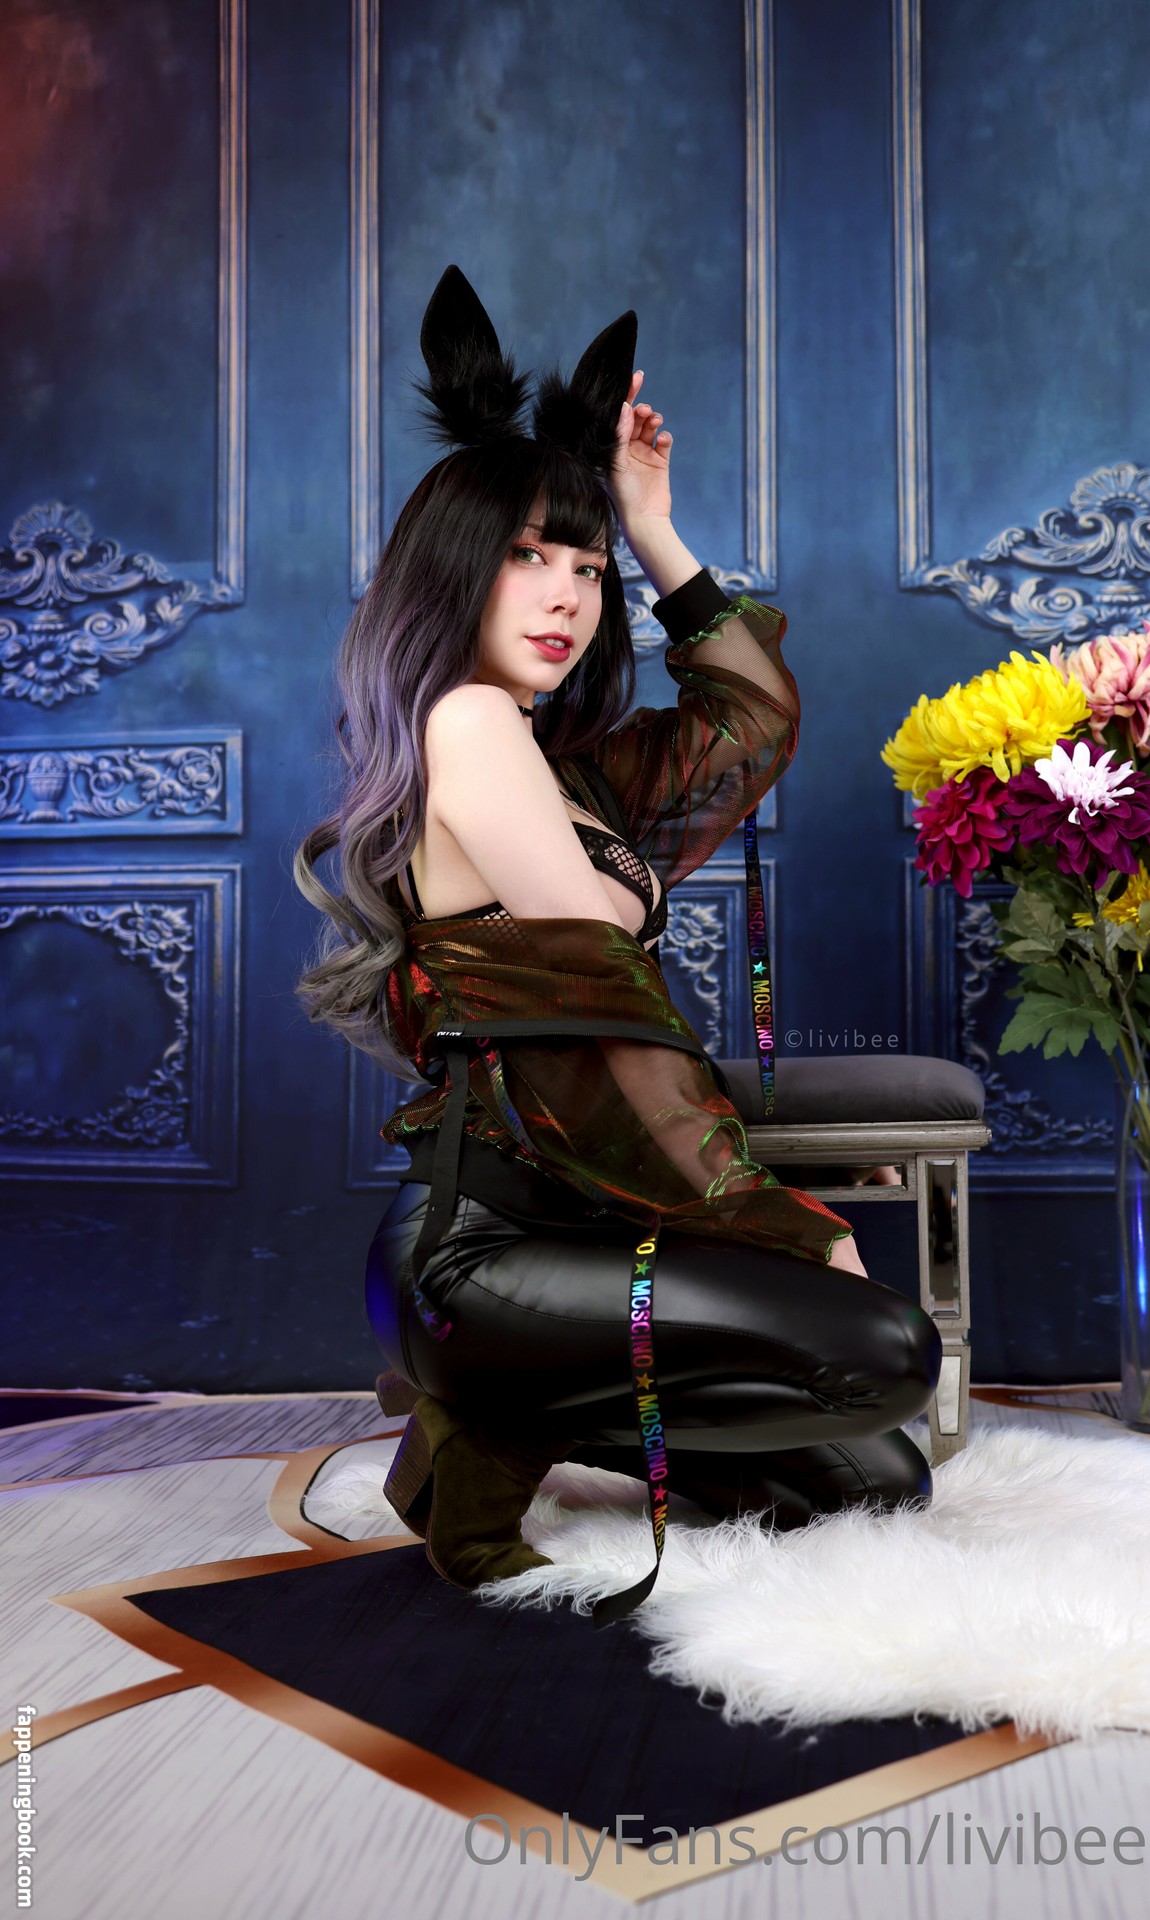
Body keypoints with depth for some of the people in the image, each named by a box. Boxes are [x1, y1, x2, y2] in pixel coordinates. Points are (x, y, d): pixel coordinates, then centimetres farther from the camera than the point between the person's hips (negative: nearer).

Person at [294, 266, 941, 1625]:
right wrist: (788, 1225, -9)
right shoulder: (466, 719, -10)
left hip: (550, 1224, 9)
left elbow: (757, 716, 26)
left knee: (877, 1481, 6)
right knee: (884, 1348, -19)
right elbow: (595, 1003, -15)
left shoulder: (564, 755, 15)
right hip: (478, 1244, -9)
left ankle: (514, 1416, 12)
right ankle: (501, 1432, -4)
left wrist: (653, 532, 19)